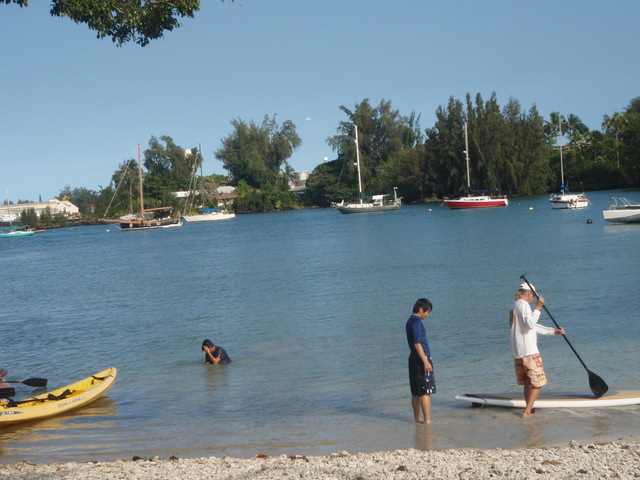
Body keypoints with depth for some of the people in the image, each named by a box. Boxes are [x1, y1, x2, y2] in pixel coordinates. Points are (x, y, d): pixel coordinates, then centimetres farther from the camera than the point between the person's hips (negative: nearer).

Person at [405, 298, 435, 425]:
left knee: (416, 393, 14)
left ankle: (417, 418, 21)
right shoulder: (417, 322, -15)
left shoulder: (410, 321, 15)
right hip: (421, 359, -10)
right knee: (426, 392, -8)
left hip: (414, 359, 10)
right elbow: (417, 343, -20)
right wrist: (426, 362, -21)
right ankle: (427, 420, -8)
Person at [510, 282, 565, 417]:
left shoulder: (514, 307, 21)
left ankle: (529, 410, 21)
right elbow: (530, 324, -25)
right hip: (529, 351, -10)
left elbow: (534, 326, 26)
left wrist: (553, 331, 25)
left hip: (517, 353, 10)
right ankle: (527, 411, -6)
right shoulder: (523, 304, -9)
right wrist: (538, 307, -19)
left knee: (528, 383, 17)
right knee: (538, 383, -4)